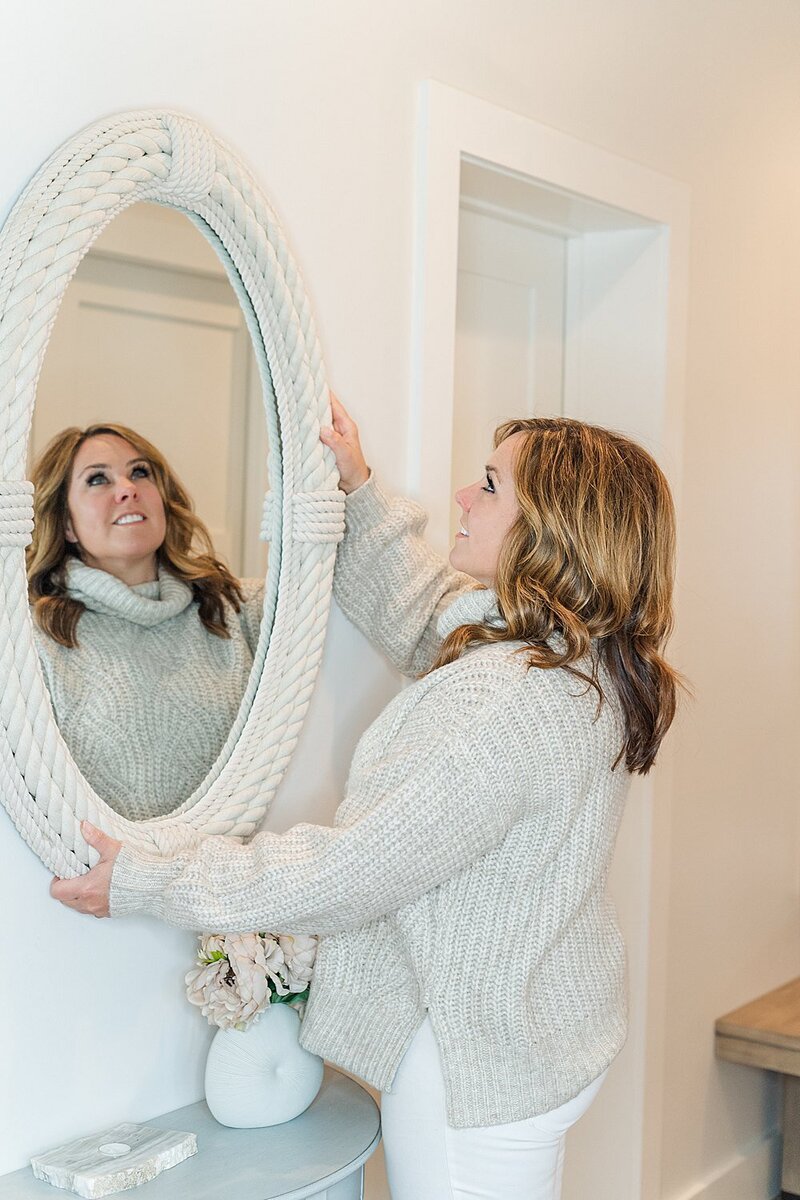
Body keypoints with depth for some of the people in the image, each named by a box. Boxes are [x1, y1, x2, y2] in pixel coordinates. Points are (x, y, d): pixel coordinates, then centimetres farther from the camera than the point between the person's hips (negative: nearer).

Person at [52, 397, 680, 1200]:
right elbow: (422, 620, 15)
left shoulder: (504, 702, -32)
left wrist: (151, 885, -18)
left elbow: (350, 873, -27)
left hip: (477, 1068, -9)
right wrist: (360, 492, 17)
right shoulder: (578, 655, -1)